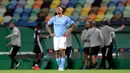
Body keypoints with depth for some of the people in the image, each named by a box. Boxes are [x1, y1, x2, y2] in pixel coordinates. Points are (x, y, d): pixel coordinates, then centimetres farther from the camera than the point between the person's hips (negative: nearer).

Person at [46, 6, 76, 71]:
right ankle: (59, 66, 14)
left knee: (62, 51, -16)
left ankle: (62, 67, -18)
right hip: (56, 37, 3)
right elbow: (47, 25, 18)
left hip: (63, 37, -3)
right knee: (57, 52, 3)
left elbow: (73, 25, 5)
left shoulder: (66, 18, 0)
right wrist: (50, 33, 7)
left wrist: (68, 32, -4)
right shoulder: (53, 18, 7)